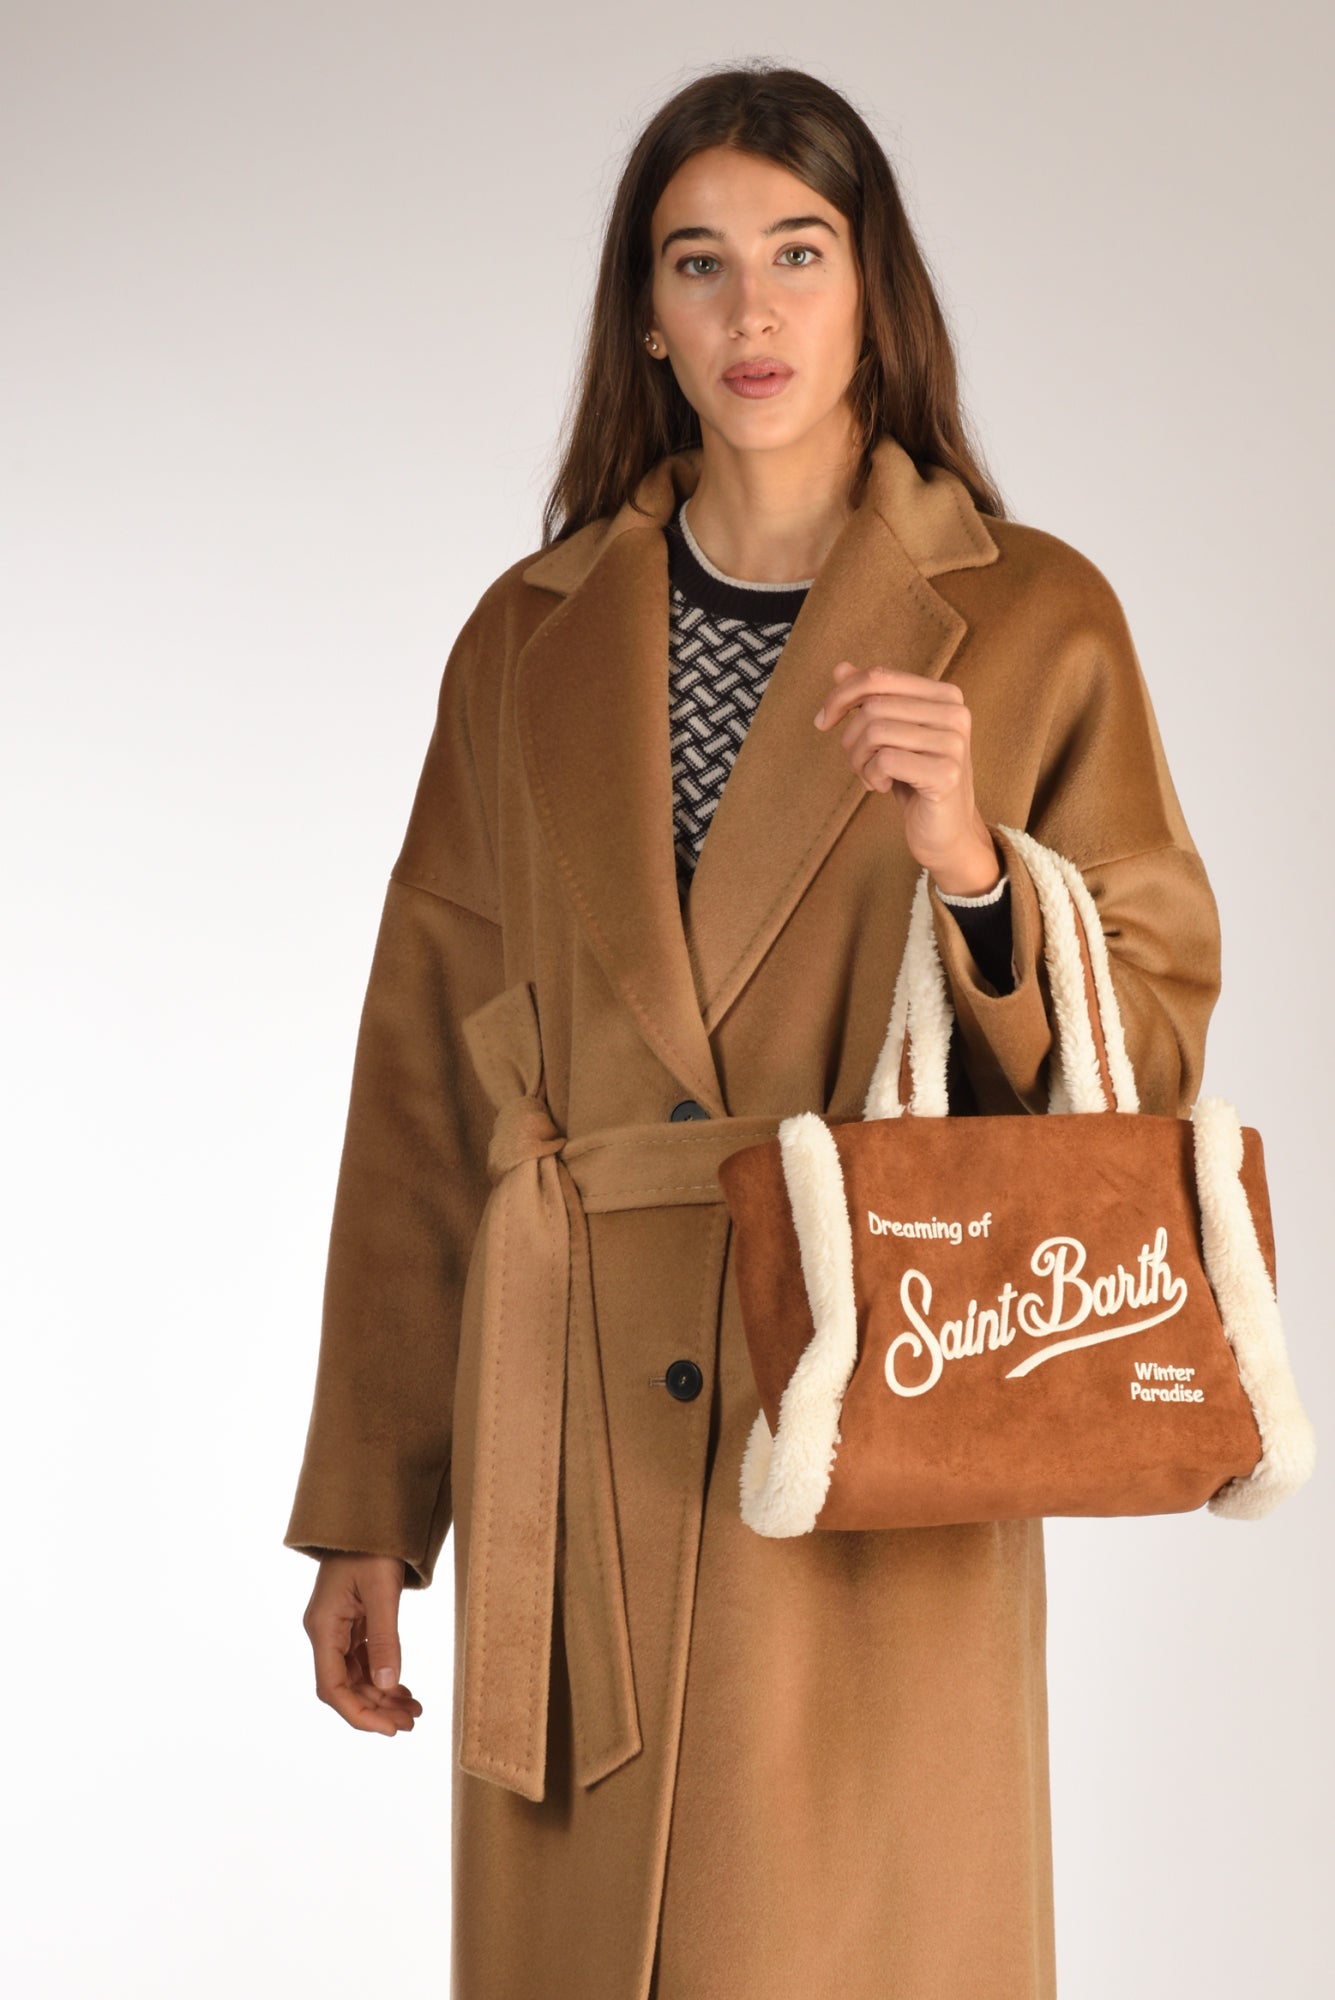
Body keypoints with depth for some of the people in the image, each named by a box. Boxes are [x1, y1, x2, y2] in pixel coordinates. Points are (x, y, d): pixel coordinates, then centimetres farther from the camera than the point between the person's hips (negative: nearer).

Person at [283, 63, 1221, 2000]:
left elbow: (1147, 1047, 1)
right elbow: (426, 1075, 9)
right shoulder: (531, 640, 8)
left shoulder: (1033, 623, 2)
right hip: (578, 1454, 2)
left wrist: (968, 870, -19)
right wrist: (366, 1513, 7)